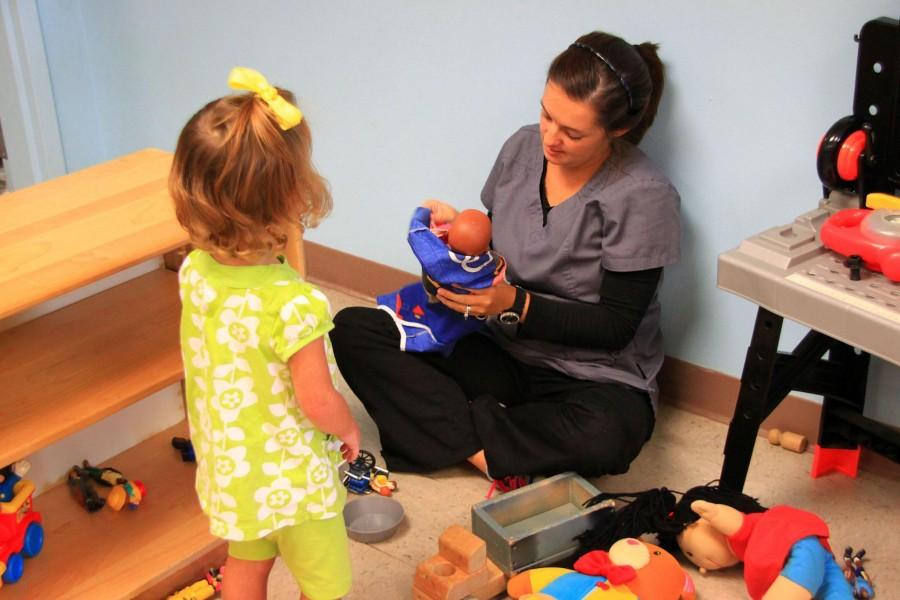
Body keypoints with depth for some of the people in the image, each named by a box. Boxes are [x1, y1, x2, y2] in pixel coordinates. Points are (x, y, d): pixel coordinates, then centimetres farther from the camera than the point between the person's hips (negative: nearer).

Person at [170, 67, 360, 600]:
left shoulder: (196, 271, -13)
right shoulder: (295, 304, -34)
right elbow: (319, 403, -24)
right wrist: (349, 430, -5)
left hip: (228, 464, 7)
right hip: (291, 476, -7)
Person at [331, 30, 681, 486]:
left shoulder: (644, 197, -17)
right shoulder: (522, 149, -2)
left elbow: (615, 326, -15)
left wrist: (516, 305, -24)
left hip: (593, 377, -5)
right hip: (500, 354, 5)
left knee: (609, 435, -41)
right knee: (352, 329, -12)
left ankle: (451, 432, -18)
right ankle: (481, 450, -21)